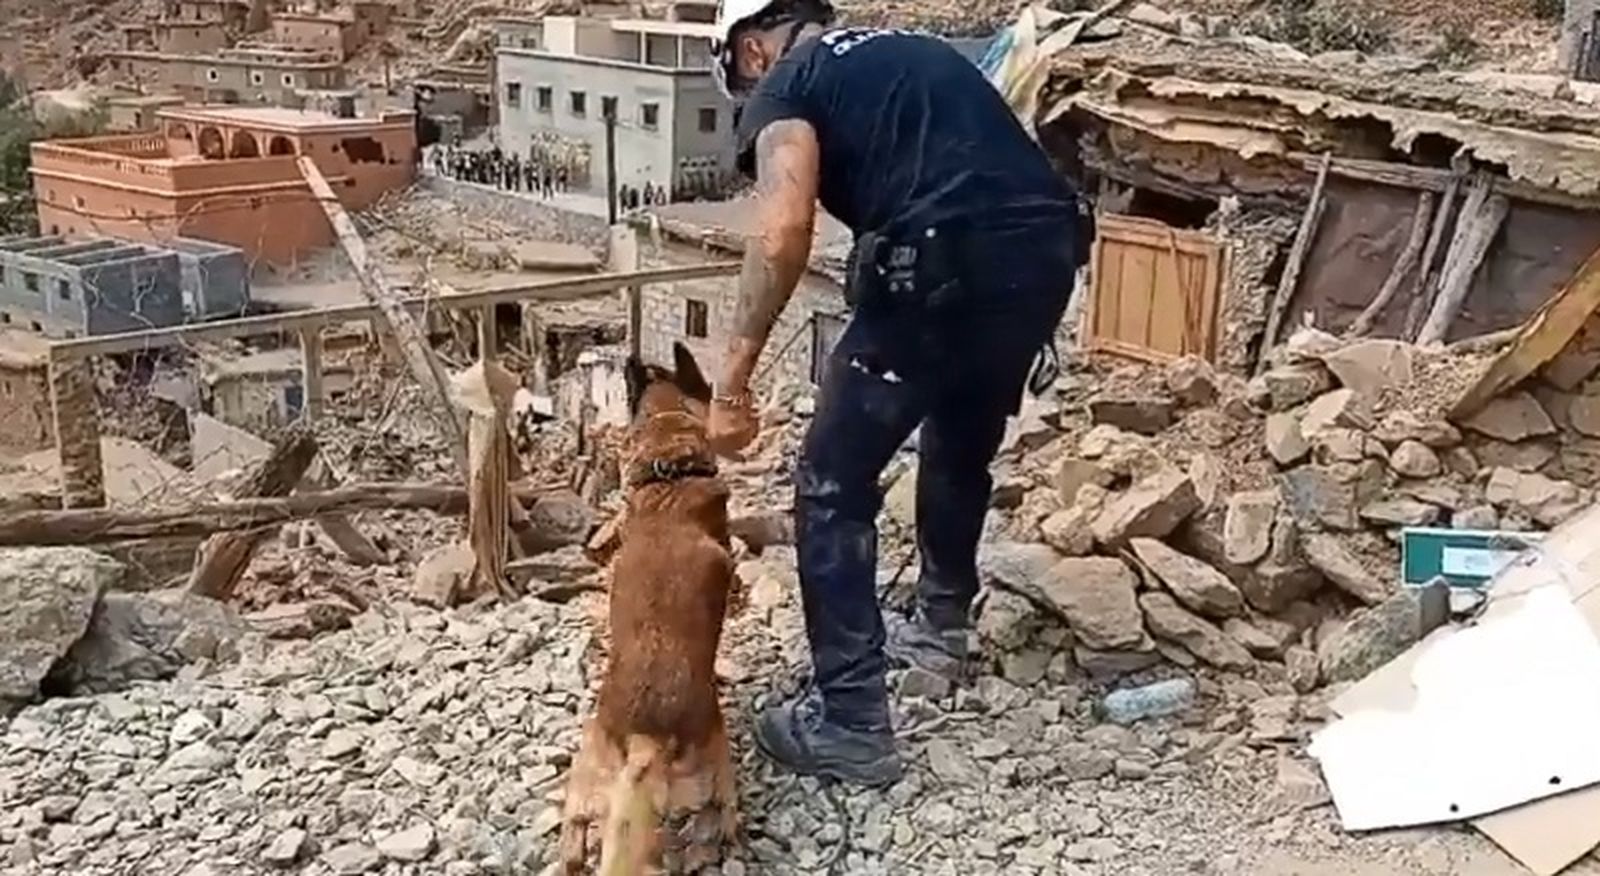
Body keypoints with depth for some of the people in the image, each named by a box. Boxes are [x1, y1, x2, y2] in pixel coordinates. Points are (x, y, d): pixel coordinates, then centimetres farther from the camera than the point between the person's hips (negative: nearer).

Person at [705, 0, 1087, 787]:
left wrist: (732, 380, -10)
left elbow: (785, 230, -12)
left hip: (949, 266, -8)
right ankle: (942, 625, 49)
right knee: (962, 447, 31)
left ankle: (849, 722, 9)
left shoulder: (783, 85, 8)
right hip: (1049, 250, 8)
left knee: (834, 487, 6)